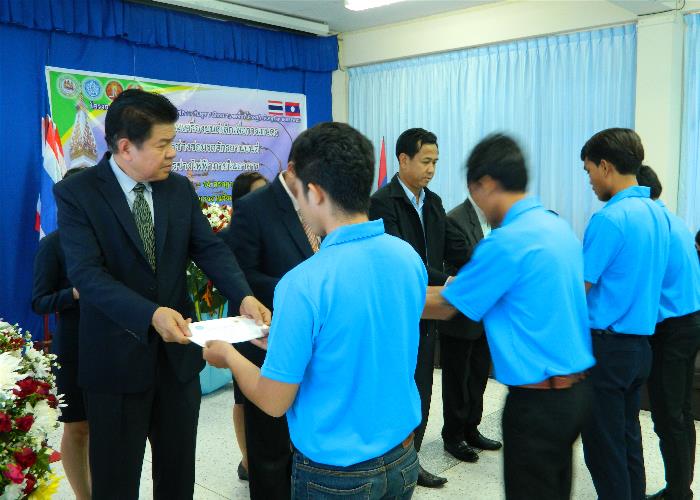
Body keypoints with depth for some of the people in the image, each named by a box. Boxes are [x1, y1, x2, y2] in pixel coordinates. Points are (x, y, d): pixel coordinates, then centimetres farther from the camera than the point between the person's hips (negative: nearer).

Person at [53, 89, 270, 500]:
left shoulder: (181, 189, 2)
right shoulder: (77, 193, -12)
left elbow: (210, 249, -4)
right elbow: (87, 273, -22)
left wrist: (244, 296, -23)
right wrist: (151, 314, -37)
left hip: (178, 352, 4)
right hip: (116, 358, -4)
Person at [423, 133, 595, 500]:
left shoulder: (506, 241, -20)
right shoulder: (557, 226, 6)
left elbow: (444, 307, -10)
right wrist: (423, 291, 20)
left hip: (539, 399, -8)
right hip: (576, 389, 8)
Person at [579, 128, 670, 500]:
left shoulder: (610, 218, -18)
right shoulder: (656, 213, 8)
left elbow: (578, 288, -16)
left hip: (607, 346, -8)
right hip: (640, 343, 8)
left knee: (603, 446, 3)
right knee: (628, 439, 19)